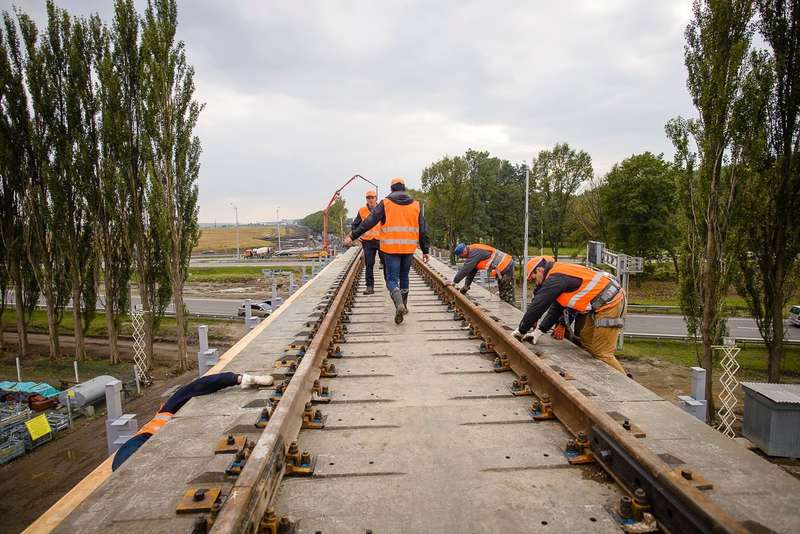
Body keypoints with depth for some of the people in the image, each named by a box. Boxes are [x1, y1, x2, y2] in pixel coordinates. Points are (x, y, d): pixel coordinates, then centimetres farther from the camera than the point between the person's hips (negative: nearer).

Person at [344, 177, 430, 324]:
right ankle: (404, 306, 29)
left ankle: (399, 305, -19)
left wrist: (352, 236, -1)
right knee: (404, 277, 20)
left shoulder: (385, 204, -2)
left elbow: (368, 222, -6)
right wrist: (425, 250, 12)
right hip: (409, 249, 3)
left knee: (392, 279, 2)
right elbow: (423, 230, 7)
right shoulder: (415, 205, 7)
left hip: (391, 248, -3)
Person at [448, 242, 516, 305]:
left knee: (507, 296, -7)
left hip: (506, 267, -10)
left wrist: (454, 281, -17)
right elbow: (471, 271, 16)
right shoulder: (472, 252, 11)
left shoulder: (475, 252, -20)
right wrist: (466, 285, 12)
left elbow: (466, 268, -22)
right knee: (503, 295, 16)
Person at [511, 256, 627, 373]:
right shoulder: (561, 274, 16)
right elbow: (556, 308, 17)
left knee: (601, 354, -8)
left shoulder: (555, 278, -15)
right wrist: (539, 331, 11)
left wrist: (521, 331, -4)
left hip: (609, 303, -10)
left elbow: (537, 306, -15)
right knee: (586, 344, 14)